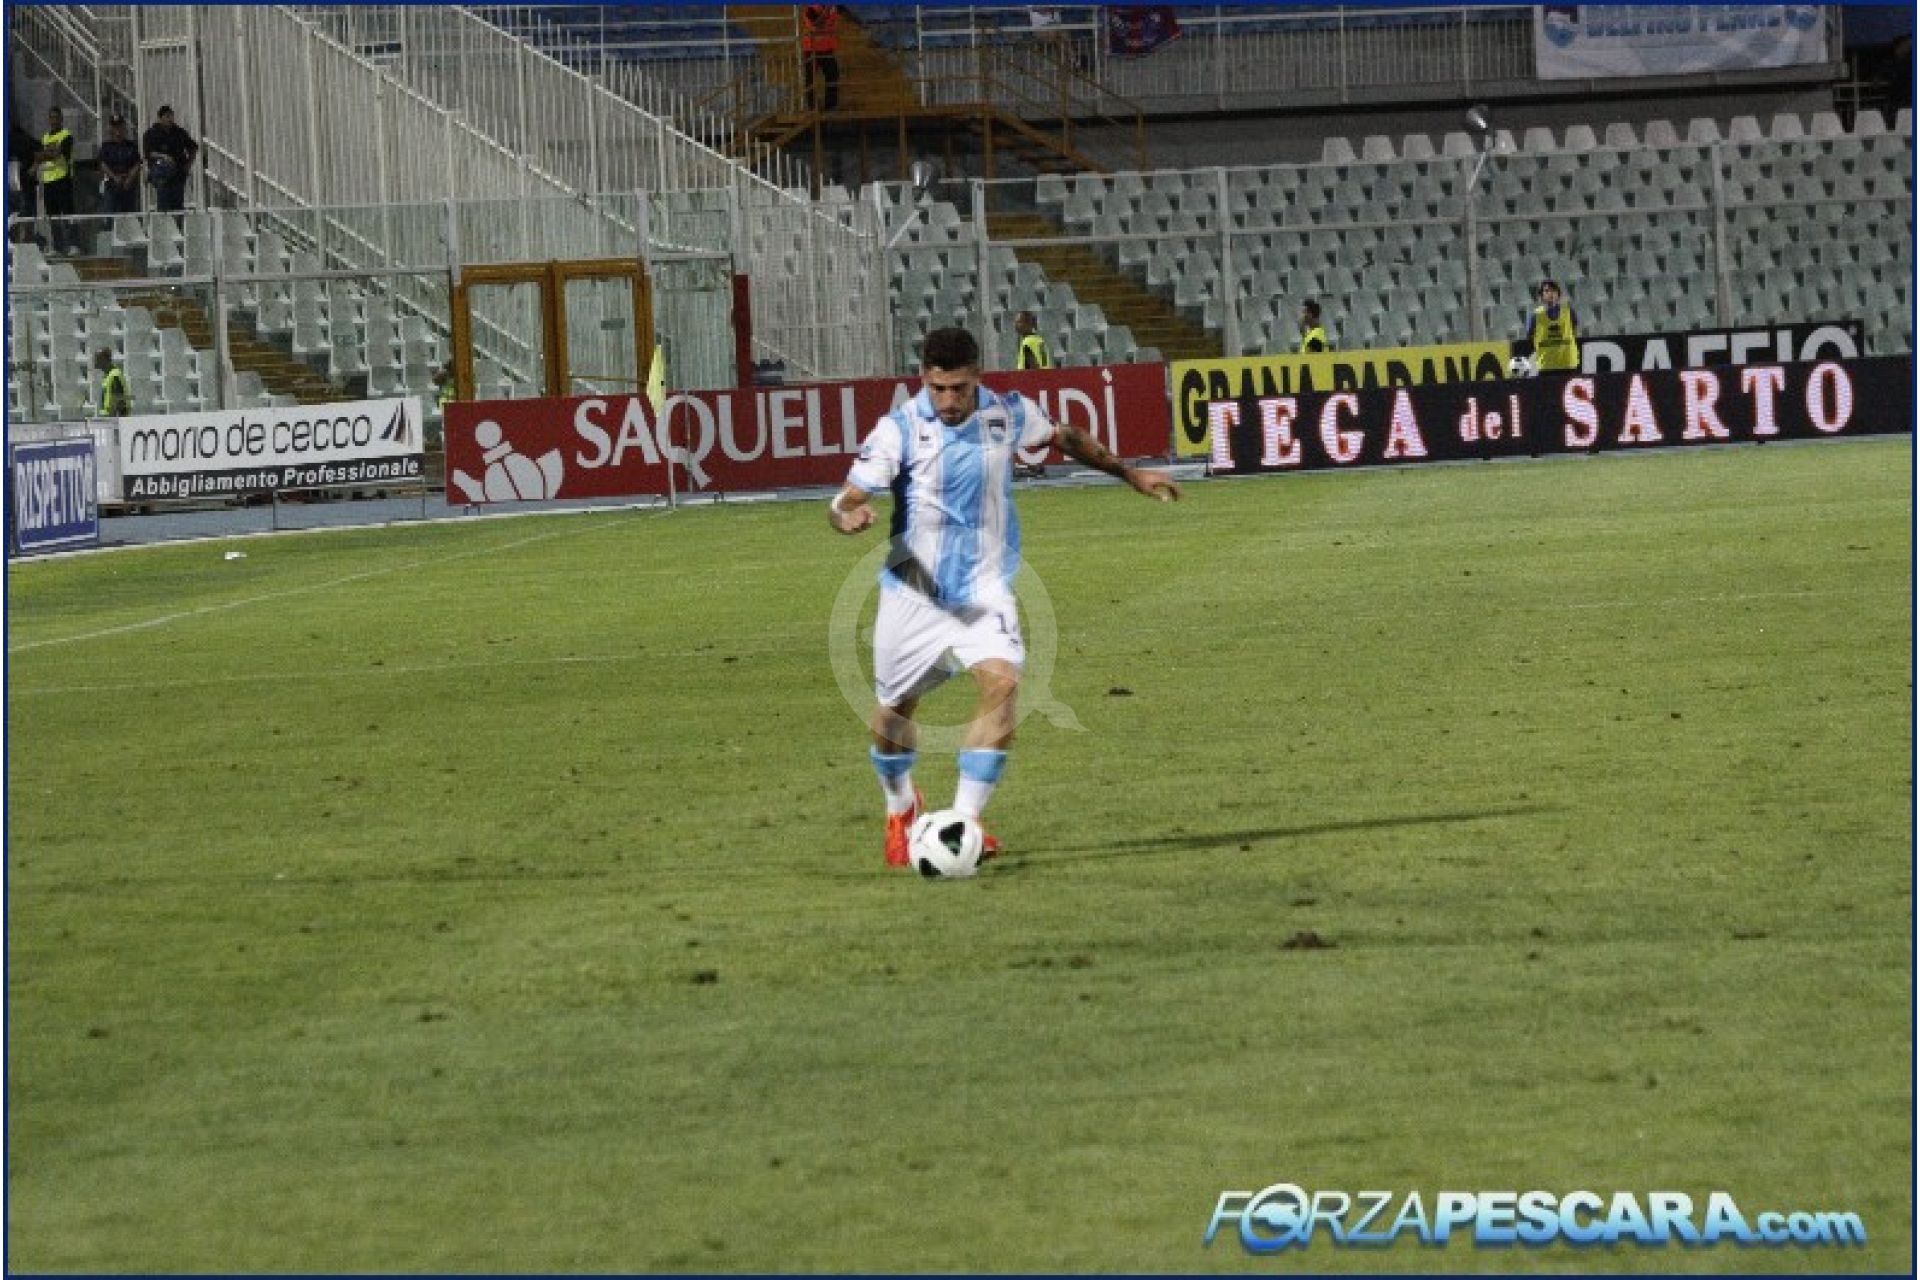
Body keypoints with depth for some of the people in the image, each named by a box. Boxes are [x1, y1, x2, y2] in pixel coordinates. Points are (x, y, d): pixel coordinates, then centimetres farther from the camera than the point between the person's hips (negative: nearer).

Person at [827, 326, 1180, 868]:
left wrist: (1129, 472, 25)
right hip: (913, 593, -1)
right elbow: (846, 499, -19)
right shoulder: (900, 429, -14)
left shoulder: (1008, 415, -5)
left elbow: (1066, 438, 16)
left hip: (984, 589, 1)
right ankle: (900, 808, 42)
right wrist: (848, 514, -44)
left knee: (1001, 682, -25)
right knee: (891, 716, 9)